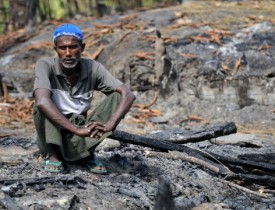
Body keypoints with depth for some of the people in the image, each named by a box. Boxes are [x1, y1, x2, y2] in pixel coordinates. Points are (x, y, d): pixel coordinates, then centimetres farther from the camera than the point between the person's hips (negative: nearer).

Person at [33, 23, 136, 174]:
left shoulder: (93, 68, -10)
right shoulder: (45, 65, -18)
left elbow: (128, 95, -19)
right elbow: (42, 101, -37)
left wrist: (109, 125, -38)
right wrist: (77, 130, -44)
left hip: (79, 142, 2)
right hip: (51, 137, -2)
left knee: (117, 96, -15)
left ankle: (87, 154, -9)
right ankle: (52, 154, -11)